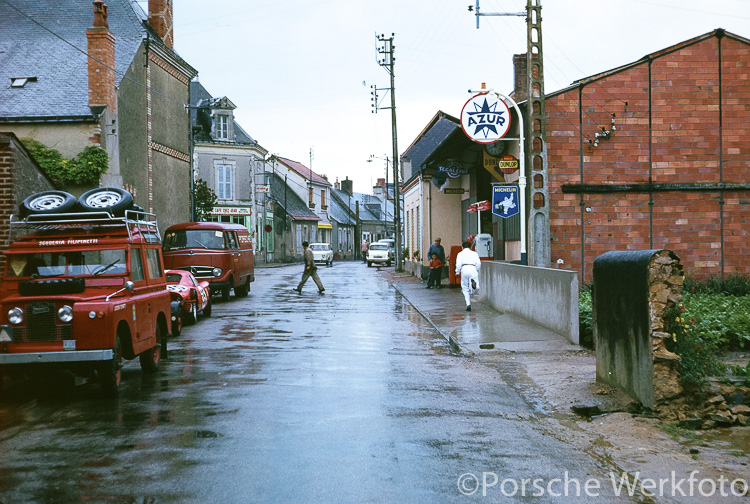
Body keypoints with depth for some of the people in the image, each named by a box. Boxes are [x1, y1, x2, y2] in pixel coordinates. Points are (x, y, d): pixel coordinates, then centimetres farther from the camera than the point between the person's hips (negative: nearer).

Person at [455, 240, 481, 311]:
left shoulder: (460, 253, 15)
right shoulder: (474, 253, 20)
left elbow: (458, 264, 1)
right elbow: (478, 263, 8)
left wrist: (457, 272, 12)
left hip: (464, 269, 0)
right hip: (473, 269, 0)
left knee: (465, 289, 11)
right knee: (476, 288, -3)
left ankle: (468, 305, 1)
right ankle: (473, 282, -39)